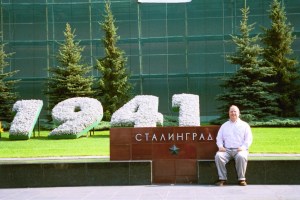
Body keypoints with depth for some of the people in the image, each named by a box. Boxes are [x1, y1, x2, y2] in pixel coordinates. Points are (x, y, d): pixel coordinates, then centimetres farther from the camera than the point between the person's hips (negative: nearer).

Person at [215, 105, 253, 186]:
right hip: (226, 150, 2)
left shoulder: (244, 125, 15)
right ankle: (222, 178, -23)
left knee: (241, 157, -37)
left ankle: (241, 179, -23)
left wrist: (243, 147, -12)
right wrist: (220, 146, -3)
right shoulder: (224, 125, 23)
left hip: (240, 150, -2)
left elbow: (248, 139, 6)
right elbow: (219, 138, 18)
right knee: (218, 156, -30)